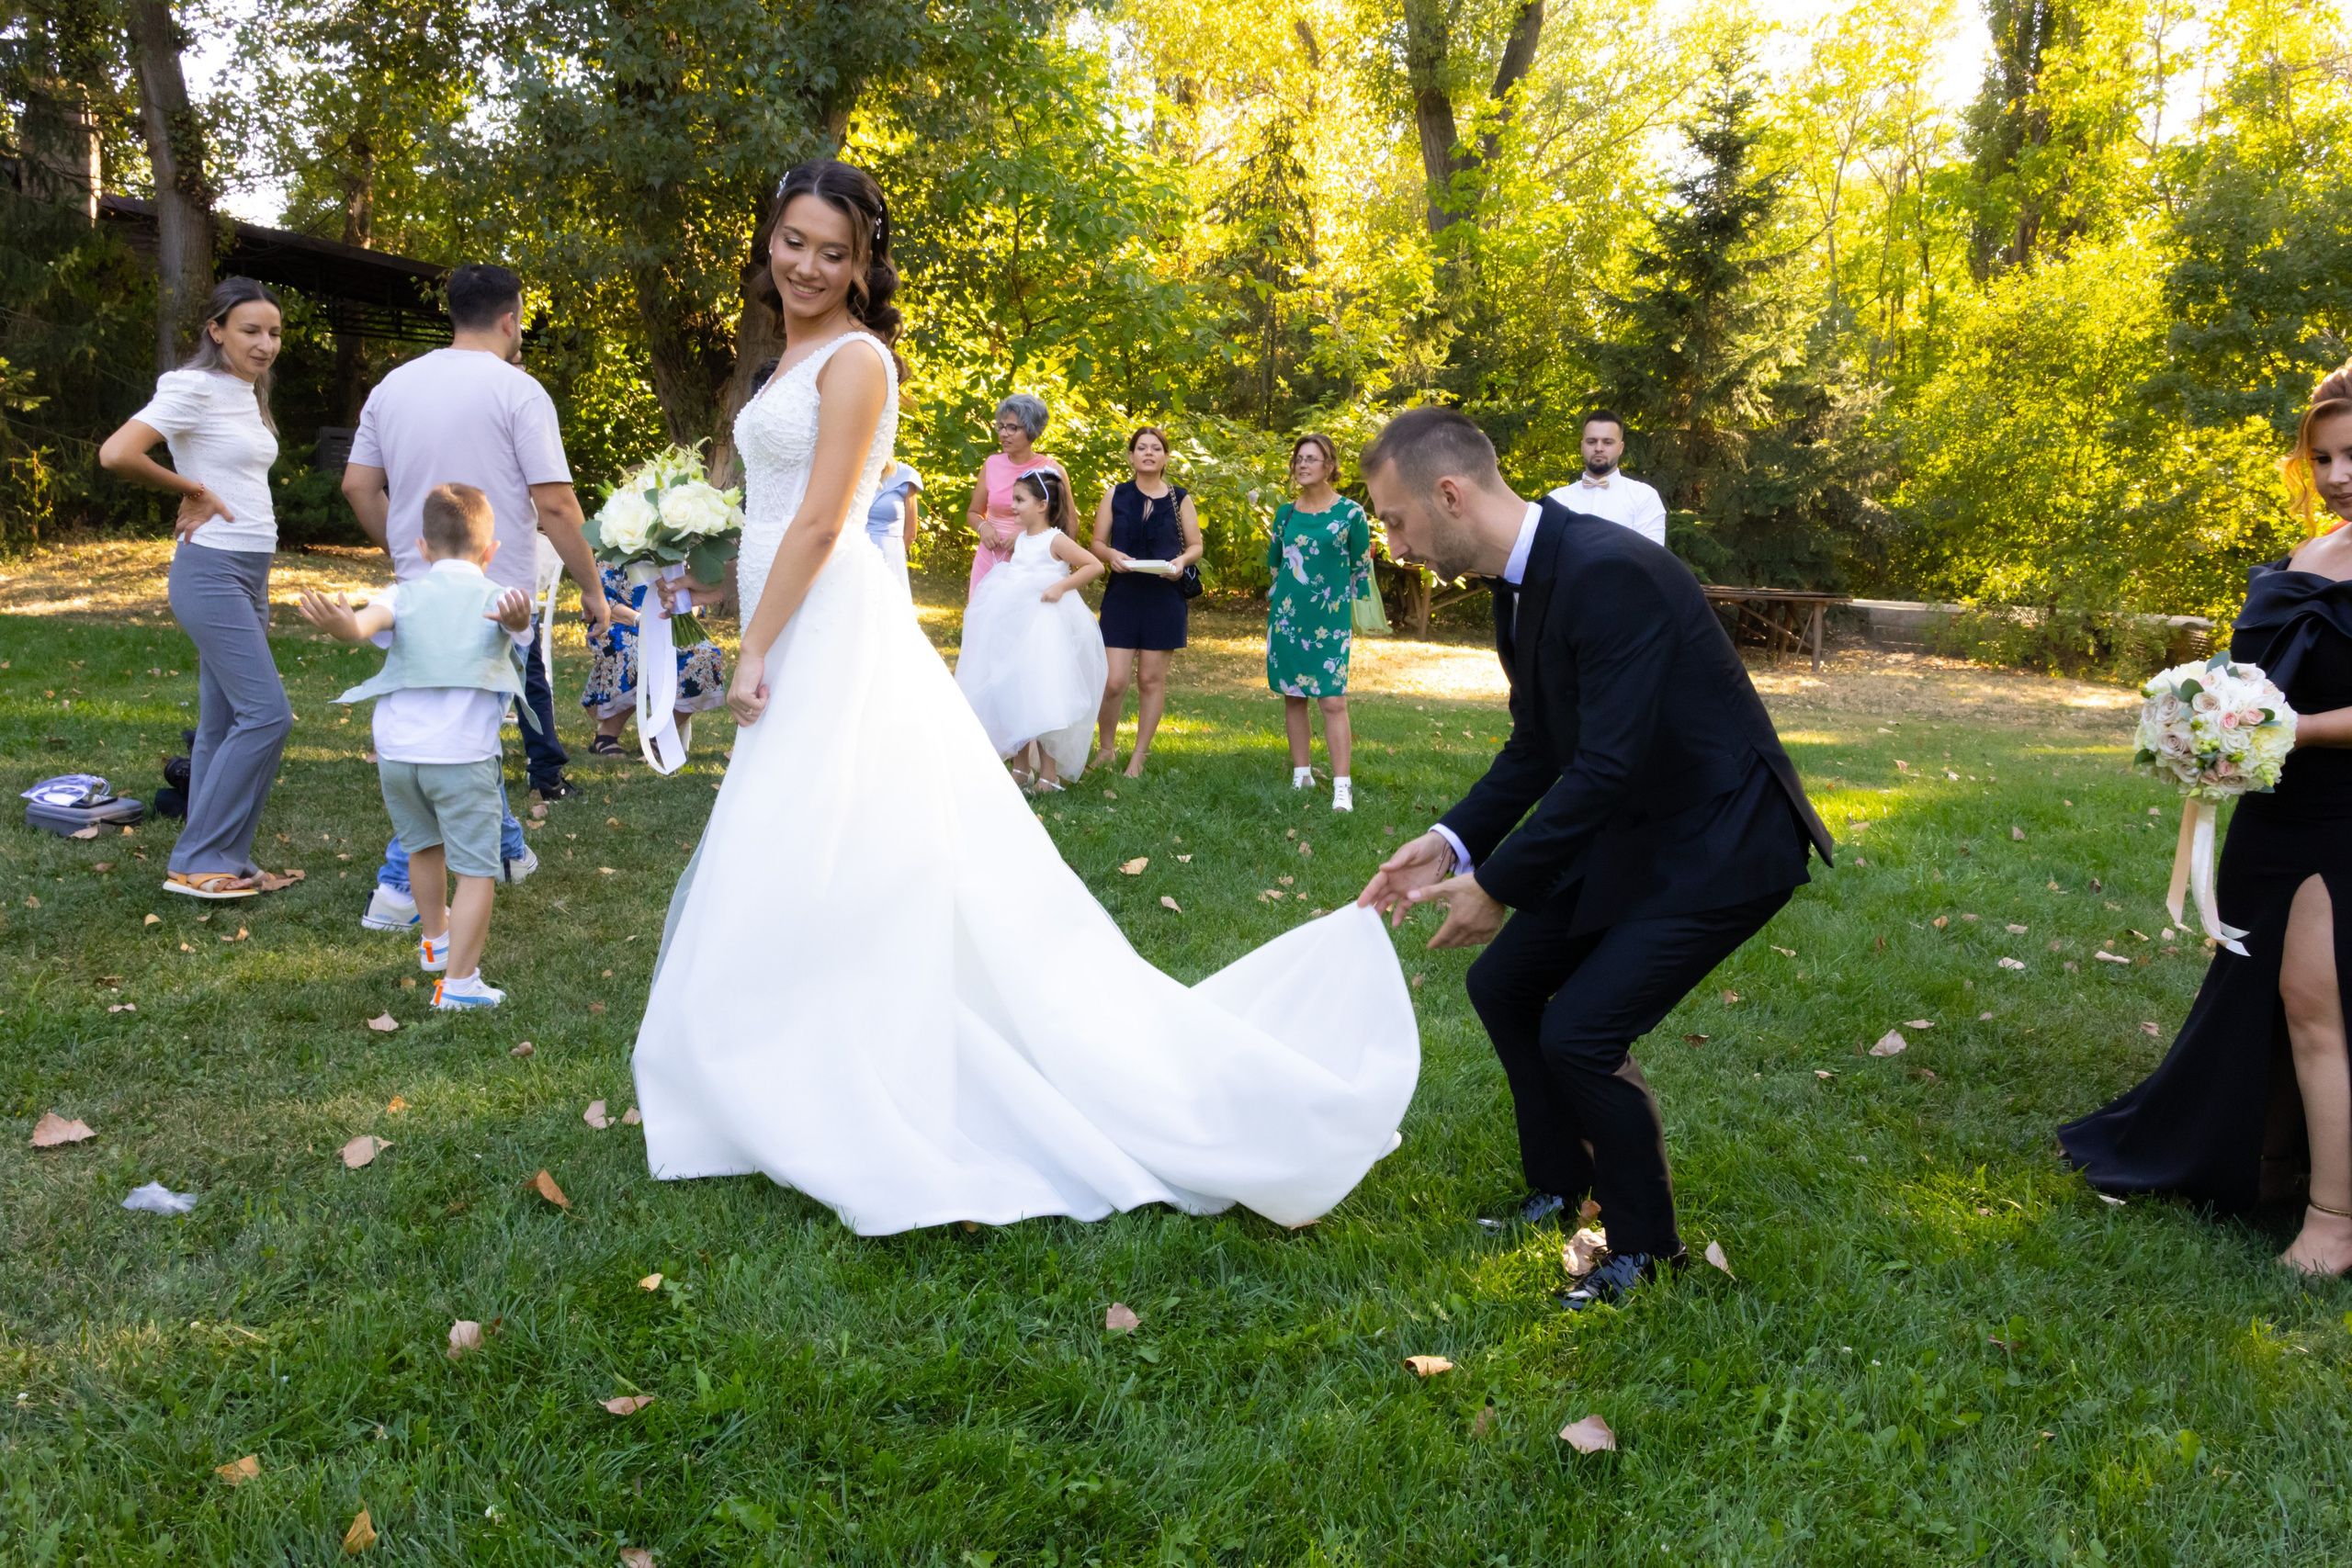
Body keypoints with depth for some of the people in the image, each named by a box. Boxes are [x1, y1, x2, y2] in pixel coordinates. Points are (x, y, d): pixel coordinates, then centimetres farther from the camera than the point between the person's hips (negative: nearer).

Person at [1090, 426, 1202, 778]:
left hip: (1165, 598, 0)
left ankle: (1138, 757, 16)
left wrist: (1181, 560, -13)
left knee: (1151, 679, 3)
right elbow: (1097, 542, 8)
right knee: (1114, 681, -7)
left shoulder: (1179, 498, 7)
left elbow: (1196, 545, 9)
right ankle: (1107, 747, 18)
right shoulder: (1115, 496, 7)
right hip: (1122, 596, 0)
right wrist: (1111, 555, -14)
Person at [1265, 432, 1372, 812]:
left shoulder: (1350, 514, -3)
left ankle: (1342, 788, -8)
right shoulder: (1287, 513, 8)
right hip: (1287, 617, 4)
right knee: (1293, 696, 7)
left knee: (1332, 700, -9)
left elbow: (1362, 569, 1)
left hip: (1331, 620, -4)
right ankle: (1301, 776, 17)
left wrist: (1360, 616, -1)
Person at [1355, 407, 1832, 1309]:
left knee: (1582, 1030, -14)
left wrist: (1497, 884, -22)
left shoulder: (1608, 573, -28)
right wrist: (1452, 843, -4)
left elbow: (1607, 764, -30)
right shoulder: (1520, 583, 2)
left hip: (1723, 840, -9)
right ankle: (1561, 1189, 30)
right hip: (1631, 828, 10)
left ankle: (1643, 1244, 10)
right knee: (1502, 983, 11)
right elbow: (1537, 748, 10)